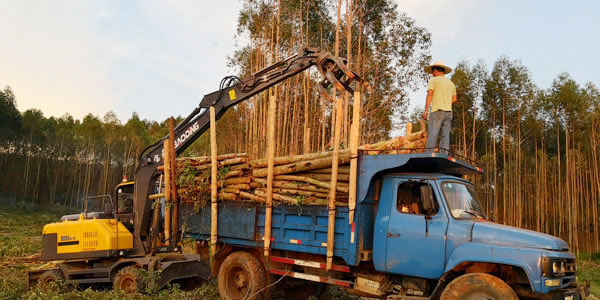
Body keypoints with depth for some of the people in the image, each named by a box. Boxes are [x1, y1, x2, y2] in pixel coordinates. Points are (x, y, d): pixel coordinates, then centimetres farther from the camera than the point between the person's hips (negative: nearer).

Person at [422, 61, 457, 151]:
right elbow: (454, 99, 18)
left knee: (432, 134, -11)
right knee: (445, 134, 0)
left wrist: (426, 110, -13)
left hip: (437, 111, -6)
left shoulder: (433, 80, 4)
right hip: (448, 111, 6)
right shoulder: (450, 83, 22)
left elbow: (430, 94, -9)